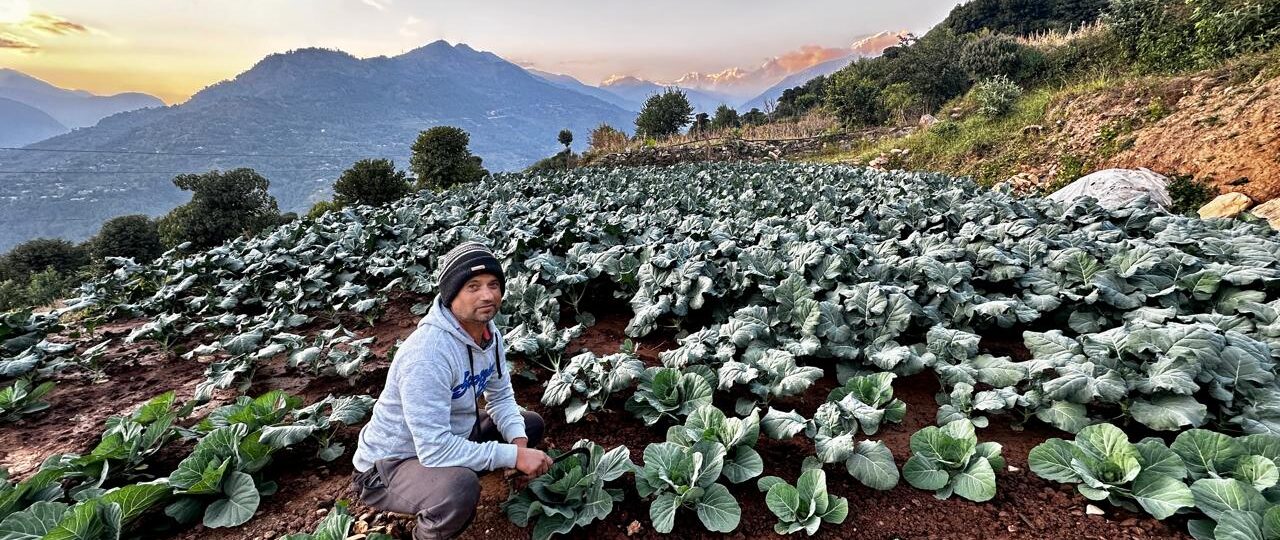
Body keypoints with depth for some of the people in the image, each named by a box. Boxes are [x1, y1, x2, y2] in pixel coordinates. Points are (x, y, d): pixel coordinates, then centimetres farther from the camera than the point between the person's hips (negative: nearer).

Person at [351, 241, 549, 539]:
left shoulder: (489, 332, -8)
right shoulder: (427, 353, -34)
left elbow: (501, 397, 3)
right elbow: (435, 450, -35)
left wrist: (518, 439, -15)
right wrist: (513, 455, -30)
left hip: (449, 437, 8)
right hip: (390, 463, -8)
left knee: (531, 424, 8)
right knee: (461, 488, -36)